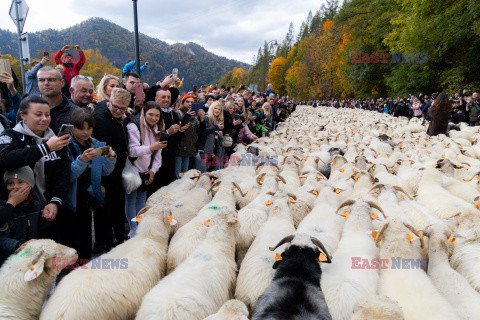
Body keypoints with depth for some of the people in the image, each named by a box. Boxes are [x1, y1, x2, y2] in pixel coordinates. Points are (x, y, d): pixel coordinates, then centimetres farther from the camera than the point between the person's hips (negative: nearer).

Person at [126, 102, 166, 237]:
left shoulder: (156, 129, 10)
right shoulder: (134, 127, -13)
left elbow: (157, 153, 11)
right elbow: (132, 150, -21)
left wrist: (153, 170, 0)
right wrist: (151, 148, -33)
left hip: (146, 171, 6)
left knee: (142, 198, 11)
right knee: (131, 199, -1)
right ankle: (134, 229, 8)